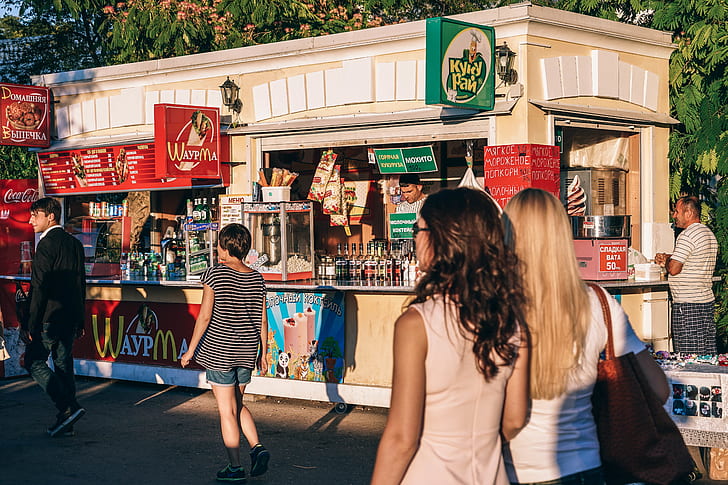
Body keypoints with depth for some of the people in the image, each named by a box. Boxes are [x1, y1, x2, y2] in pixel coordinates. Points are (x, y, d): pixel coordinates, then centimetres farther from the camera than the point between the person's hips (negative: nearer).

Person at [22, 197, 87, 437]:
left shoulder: (47, 243, -13)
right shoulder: (74, 243, 12)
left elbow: (40, 287, -17)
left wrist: (31, 324, -15)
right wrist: (79, 320, 20)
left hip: (50, 317, -8)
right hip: (70, 317, 8)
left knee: (34, 362, 1)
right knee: (64, 365, 11)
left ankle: (68, 407, -9)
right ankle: (65, 423, 13)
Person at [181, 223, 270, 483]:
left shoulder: (215, 274, -12)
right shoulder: (257, 279, 2)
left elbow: (205, 317, -12)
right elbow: (262, 321, 5)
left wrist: (190, 350, -3)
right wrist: (262, 354, 15)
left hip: (219, 351, -5)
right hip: (246, 353, 5)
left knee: (226, 410, 4)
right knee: (237, 404, 23)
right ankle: (257, 447, 6)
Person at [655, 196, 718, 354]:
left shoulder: (687, 235, -15)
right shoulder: (709, 234, 16)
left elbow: (674, 269, -19)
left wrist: (666, 261, 2)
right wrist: (668, 257, 16)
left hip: (688, 304, -10)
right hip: (708, 300, 10)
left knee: (689, 357, -7)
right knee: (708, 352, 9)